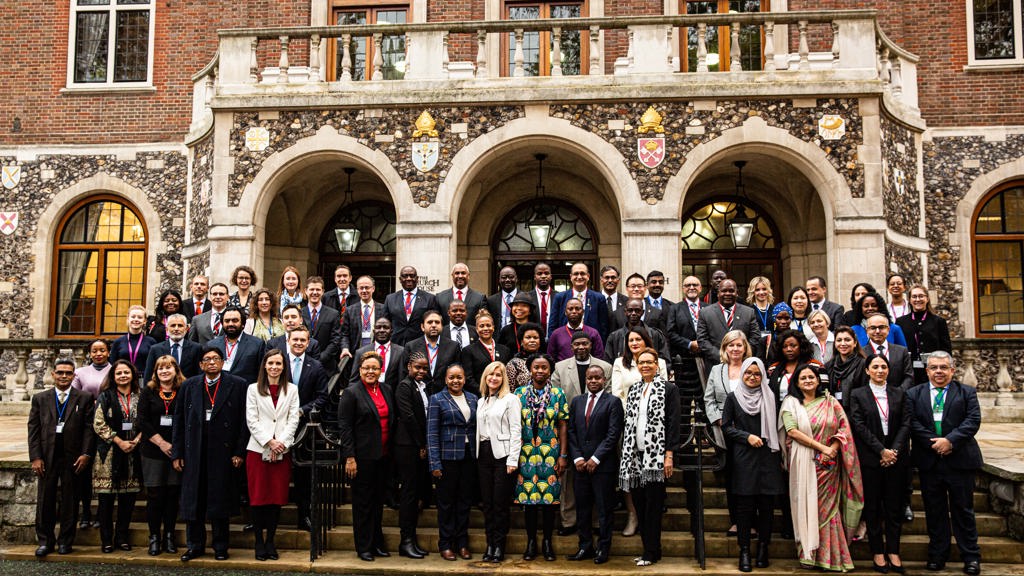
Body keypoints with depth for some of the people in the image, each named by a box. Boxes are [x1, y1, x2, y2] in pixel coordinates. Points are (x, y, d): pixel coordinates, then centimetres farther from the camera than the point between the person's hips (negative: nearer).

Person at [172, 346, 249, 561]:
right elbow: (179, 421, 9)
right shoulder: (189, 386, 9)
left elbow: (244, 421, -2)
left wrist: (239, 452, -7)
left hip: (222, 452, -2)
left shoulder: (238, 385, 0)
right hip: (194, 452, 3)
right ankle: (195, 546, 21)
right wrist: (177, 453, 3)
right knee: (193, 500, 8)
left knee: (220, 500, 4)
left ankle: (220, 547, 16)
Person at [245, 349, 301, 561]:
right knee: (258, 496, -1)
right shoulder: (253, 389, 6)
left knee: (278, 497, 2)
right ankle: (259, 541, 10)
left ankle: (270, 540, 13)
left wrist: (281, 443, -9)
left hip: (282, 451, 1)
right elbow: (251, 420, -1)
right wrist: (269, 442, -11)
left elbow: (293, 420, 3)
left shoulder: (292, 390, 10)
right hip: (258, 449, -1)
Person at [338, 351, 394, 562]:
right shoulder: (351, 393, -7)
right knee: (363, 502, 4)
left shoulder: (386, 391, 9)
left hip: (383, 456, 6)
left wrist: (391, 452, 10)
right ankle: (363, 547, 15)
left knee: (378, 501, 14)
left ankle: (377, 543, 26)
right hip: (363, 456, -5)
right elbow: (344, 427, -11)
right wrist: (349, 457, -15)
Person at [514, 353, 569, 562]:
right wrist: (514, 454, 0)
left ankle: (547, 541, 16)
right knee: (528, 496, 3)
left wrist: (563, 455, -1)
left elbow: (562, 426, 3)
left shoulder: (558, 394, 3)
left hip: (551, 453, 0)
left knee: (550, 496, 3)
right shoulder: (520, 393, 3)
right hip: (526, 453, 0)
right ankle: (531, 540, 16)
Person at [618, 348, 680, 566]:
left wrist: (669, 455, -13)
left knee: (653, 505, -2)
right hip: (635, 455, 5)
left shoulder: (669, 389, -2)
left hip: (655, 456, -5)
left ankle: (651, 552, 7)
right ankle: (649, 549, 18)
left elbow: (673, 423, -7)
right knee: (640, 504, 8)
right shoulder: (633, 389, 14)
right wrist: (626, 453, 9)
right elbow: (628, 422, 15)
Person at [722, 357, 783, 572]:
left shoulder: (770, 397, 9)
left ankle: (763, 548, 14)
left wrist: (780, 455, 6)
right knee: (744, 504, -1)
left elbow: (776, 427, 11)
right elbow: (726, 426, 3)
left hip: (768, 457, 2)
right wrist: (747, 436, -10)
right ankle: (744, 551, 6)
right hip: (743, 457, -1)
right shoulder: (733, 397, 4)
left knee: (766, 504, 2)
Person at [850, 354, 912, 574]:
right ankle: (877, 552, 12)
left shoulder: (899, 394, 9)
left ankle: (893, 552, 14)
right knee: (872, 506, 4)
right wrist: (881, 451, -12)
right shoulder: (857, 395, 1)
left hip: (896, 457, 2)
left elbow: (906, 423, 3)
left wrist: (894, 451, -9)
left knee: (894, 506, 6)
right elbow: (860, 426, -6)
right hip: (870, 458, -2)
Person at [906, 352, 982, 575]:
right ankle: (937, 555, 19)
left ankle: (971, 557, 16)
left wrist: (950, 440, -18)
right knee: (934, 511, 9)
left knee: (963, 510, 6)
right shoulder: (914, 394, 7)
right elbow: (912, 423, -3)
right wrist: (934, 443, -15)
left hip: (960, 460, -1)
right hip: (928, 462, 1)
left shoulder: (967, 393, 5)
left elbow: (973, 420, -7)